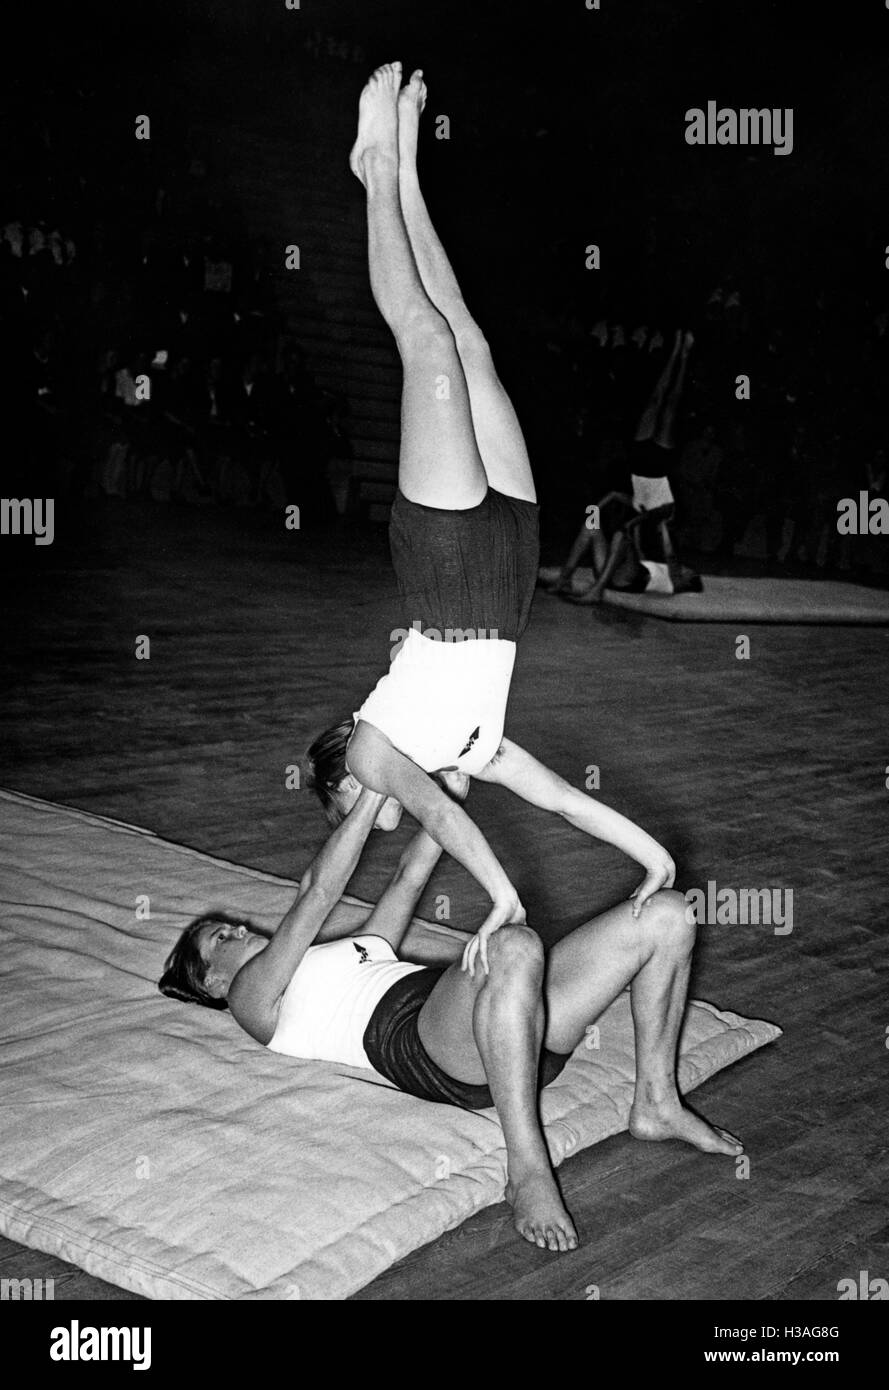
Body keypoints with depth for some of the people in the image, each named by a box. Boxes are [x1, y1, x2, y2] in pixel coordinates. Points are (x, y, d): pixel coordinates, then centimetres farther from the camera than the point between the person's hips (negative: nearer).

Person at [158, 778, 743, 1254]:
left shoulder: (359, 946, 40)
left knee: (666, 914, 0)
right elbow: (318, 892, 3)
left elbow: (411, 875, 35)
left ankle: (657, 1103, 5)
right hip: (422, 1045, -8)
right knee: (516, 946, -43)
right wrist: (375, 790, 2)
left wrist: (450, 792, 23)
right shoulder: (252, 996, 15)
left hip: (525, 1028, 8)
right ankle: (527, 1168, -34)